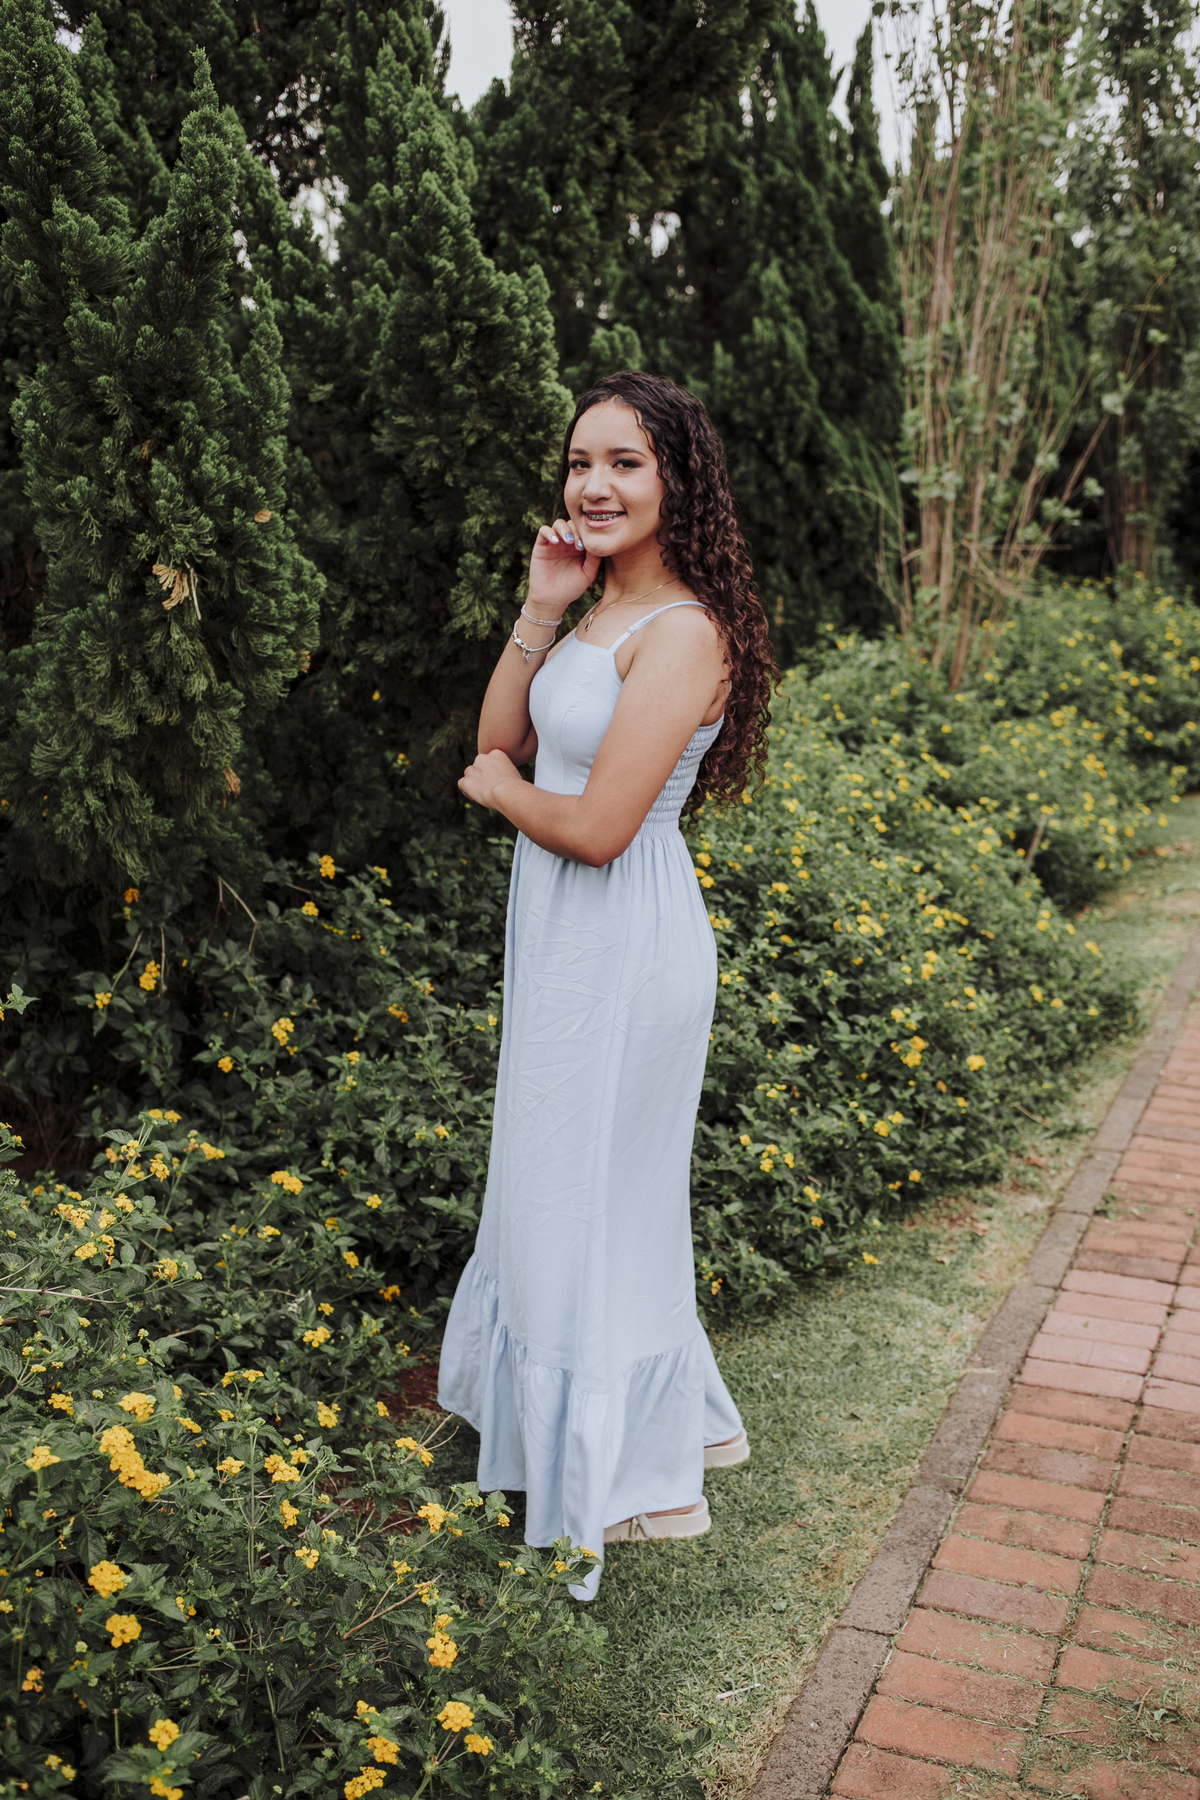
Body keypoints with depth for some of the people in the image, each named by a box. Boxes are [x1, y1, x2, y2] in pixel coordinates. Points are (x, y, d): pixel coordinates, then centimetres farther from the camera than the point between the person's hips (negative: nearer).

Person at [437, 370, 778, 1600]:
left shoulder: (682, 630, -19)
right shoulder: (600, 609, 10)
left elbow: (597, 827, -24)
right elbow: (498, 741, 7)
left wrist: (501, 793, -5)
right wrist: (539, 610, -3)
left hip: (623, 946, -9)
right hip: (567, 940, 9)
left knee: (598, 1190, 6)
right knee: (568, 1182, 21)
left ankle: (644, 1475, 27)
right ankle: (670, 1412, 41)